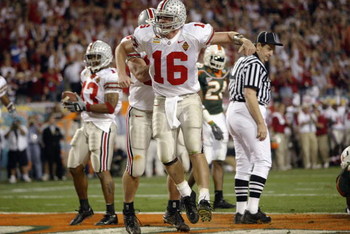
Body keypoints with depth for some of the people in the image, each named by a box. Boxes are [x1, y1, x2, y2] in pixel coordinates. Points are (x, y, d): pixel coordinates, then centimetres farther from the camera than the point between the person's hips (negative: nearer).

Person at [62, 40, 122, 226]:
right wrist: (76, 101, 7)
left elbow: (110, 107, -22)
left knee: (102, 171, -9)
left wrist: (83, 106, -22)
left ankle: (111, 214, -2)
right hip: (87, 125, 9)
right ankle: (84, 208, 23)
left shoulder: (109, 76, -14)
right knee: (75, 167, 9)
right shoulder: (86, 74, 14)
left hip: (102, 126, -9)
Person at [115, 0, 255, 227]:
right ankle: (187, 194, 25)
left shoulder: (194, 34, -12)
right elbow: (122, 49, 11)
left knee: (195, 150, -16)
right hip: (163, 103, 3)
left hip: (188, 99, -3)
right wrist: (122, 74, -4)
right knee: (167, 156, 2)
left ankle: (204, 200, -16)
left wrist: (243, 40, -21)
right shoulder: (148, 35, -7)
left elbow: (227, 36, -1)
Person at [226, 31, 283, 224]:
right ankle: (252, 210, -17)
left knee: (244, 164, 10)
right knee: (262, 161, -9)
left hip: (233, 112, 10)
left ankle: (241, 212, 9)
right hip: (248, 114, -10)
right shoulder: (255, 65, -11)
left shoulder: (241, 62, 19)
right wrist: (261, 123, -22)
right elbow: (250, 94, -20)